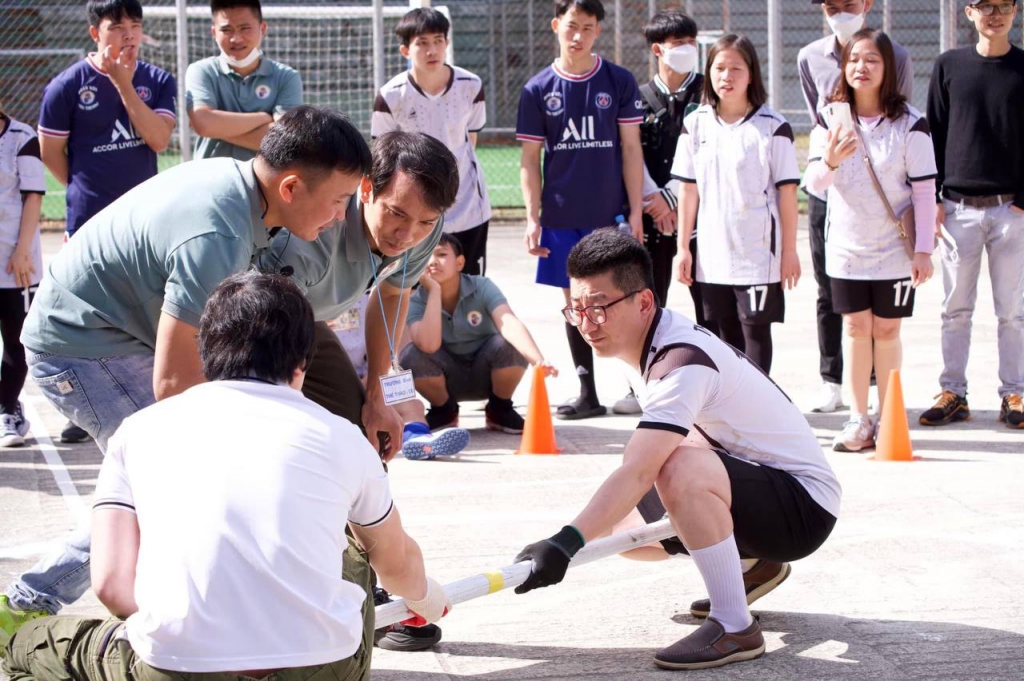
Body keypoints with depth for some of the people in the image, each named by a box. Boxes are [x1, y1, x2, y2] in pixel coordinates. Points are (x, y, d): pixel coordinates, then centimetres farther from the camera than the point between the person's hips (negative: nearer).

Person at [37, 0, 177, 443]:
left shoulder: (157, 82, 1)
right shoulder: (68, 85, -7)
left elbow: (158, 139, -13)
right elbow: (50, 152, 1)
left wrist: (124, 83, -17)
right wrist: (85, 191, 9)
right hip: (89, 222, -2)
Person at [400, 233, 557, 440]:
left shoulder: (482, 288, -19)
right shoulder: (416, 302, -18)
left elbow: (510, 324, -37)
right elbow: (428, 344, -37)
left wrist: (538, 360, -55)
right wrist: (434, 290, -34)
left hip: (485, 374, 0)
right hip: (447, 379, 0)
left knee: (511, 344, -32)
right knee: (412, 356, -30)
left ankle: (499, 409, -2)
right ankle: (444, 410, 1)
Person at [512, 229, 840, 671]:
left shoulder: (683, 362, -27)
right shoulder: (643, 342, 2)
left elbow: (637, 474, -39)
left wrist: (565, 543, -47)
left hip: (805, 505, -10)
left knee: (681, 469, -37)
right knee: (611, 525, 3)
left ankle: (735, 628, -24)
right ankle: (752, 565, 21)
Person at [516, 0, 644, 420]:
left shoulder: (619, 82, 1)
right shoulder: (538, 90, 4)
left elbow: (631, 150, 1)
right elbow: (530, 159, 5)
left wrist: (636, 213, -4)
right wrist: (533, 218, -2)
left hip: (611, 215, -2)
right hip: (562, 218, 2)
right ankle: (588, 394, 16)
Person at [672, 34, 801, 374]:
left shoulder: (772, 126, -6)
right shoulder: (696, 124, 5)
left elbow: (787, 192, -5)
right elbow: (689, 190, 8)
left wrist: (789, 251, -6)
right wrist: (683, 247, 6)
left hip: (760, 252, -4)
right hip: (713, 253, 4)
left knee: (755, 330, -1)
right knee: (727, 333, 10)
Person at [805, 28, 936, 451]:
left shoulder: (909, 122, -7)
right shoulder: (830, 119, -1)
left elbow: (925, 188, -6)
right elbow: (814, 183, -9)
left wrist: (924, 248, -9)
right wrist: (829, 161, -31)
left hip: (895, 248, -2)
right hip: (846, 245, 2)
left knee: (886, 329, 4)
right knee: (855, 328, 4)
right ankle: (858, 420, 10)